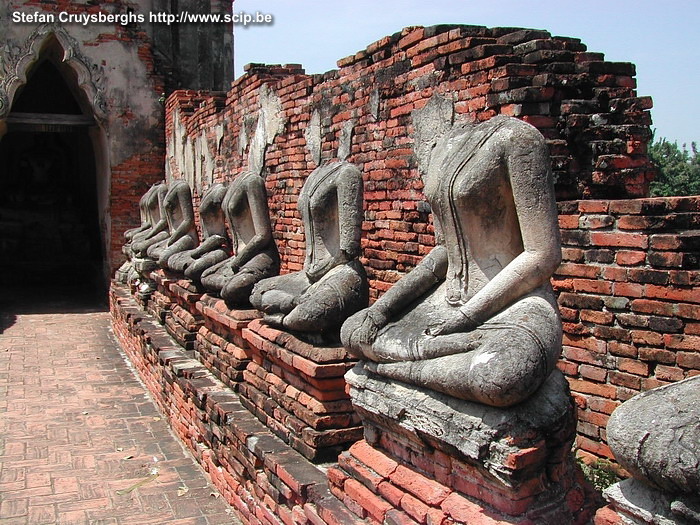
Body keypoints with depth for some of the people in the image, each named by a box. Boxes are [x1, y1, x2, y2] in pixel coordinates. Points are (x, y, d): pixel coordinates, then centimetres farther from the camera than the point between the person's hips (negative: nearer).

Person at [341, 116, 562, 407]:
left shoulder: (514, 136, -8)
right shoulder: (443, 147, 16)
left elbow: (543, 255, -13)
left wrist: (466, 315, -18)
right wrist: (381, 307, 3)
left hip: (514, 303, -7)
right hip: (446, 301, 8)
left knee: (502, 377, -38)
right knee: (353, 331, -2)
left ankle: (399, 367, -15)